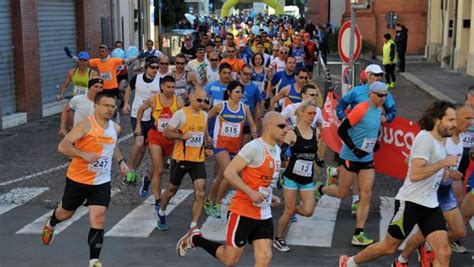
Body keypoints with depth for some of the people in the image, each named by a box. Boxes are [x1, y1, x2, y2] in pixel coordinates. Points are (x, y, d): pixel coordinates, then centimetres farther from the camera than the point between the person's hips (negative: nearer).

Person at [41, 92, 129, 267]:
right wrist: (84, 154, -34)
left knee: (98, 220, -11)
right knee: (66, 213, 20)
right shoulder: (86, 125, -18)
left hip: (102, 183, 3)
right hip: (78, 180, -3)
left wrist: (121, 161, 9)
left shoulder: (115, 128, 2)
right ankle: (51, 223, 56)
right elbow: (62, 146, -23)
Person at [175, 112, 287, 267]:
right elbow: (229, 173, -21)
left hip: (264, 215, 8)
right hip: (243, 212, -8)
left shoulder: (276, 150, 10)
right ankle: (195, 238, 25)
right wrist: (250, 192, -27)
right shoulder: (255, 147, -18)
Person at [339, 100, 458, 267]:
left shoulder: (438, 142, 12)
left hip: (431, 205, 8)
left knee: (444, 253, -6)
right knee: (389, 247, 7)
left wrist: (446, 173, 8)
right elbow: (415, 175, -28)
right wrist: (443, 162, -22)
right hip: (410, 202, -8)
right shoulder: (425, 138, -17)